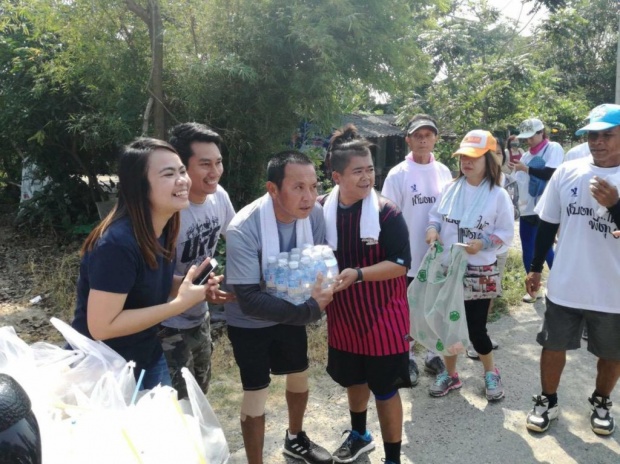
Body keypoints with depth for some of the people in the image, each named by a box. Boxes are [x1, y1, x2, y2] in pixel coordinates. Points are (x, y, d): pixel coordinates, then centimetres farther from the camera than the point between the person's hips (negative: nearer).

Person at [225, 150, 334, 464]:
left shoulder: (314, 214, -19)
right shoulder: (243, 230, -33)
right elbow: (249, 301, -35)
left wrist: (317, 296, -26)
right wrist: (311, 309, -36)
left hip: (292, 315, 6)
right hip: (250, 324, -5)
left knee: (300, 379, 22)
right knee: (256, 396, 4)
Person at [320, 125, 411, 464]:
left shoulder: (387, 213, -17)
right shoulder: (322, 210, -6)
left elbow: (400, 264, -18)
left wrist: (357, 274, -29)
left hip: (383, 317, -4)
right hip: (343, 315, 5)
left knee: (385, 389, 7)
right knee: (353, 380, 24)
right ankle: (359, 435, 50)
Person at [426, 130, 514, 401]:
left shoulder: (498, 195, -10)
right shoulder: (451, 188, 1)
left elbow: (506, 234, -7)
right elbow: (436, 215, 10)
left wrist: (483, 243, -23)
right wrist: (432, 229, -12)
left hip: (479, 272, -3)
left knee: (476, 328, 4)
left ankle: (491, 373, 32)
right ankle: (450, 374, 32)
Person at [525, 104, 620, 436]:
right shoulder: (567, 172, -2)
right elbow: (548, 224, 6)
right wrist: (535, 268, 8)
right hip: (564, 285, 2)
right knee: (554, 346, 14)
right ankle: (547, 402, 35)